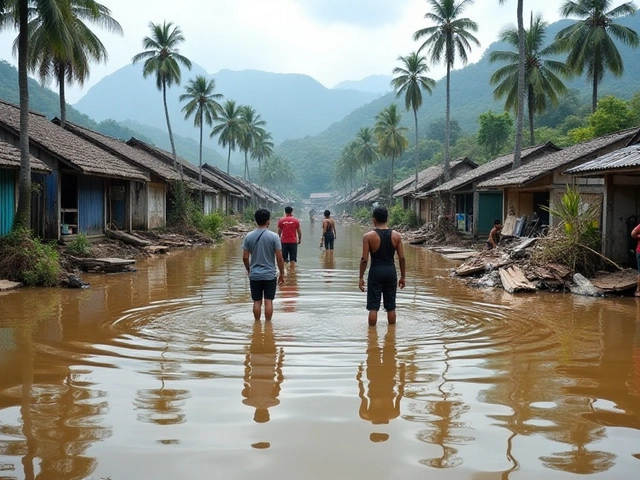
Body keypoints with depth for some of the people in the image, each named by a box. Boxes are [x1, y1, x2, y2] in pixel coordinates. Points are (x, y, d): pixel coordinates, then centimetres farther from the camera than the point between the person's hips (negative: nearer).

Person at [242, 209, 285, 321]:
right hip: (270, 275, -2)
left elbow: (245, 257, 1)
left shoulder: (249, 236, -2)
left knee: (257, 302, 10)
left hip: (254, 275, 2)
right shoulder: (274, 236, -9)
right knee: (268, 301, 5)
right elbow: (279, 258, -9)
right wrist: (282, 274, 2)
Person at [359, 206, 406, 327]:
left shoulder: (368, 236, -8)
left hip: (376, 271, -3)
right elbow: (402, 258, 1)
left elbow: (364, 259, -10)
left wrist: (361, 277, -2)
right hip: (391, 271, 3)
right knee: (391, 307, 13)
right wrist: (402, 277, 10)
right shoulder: (396, 236, 1)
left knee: (373, 307, 4)